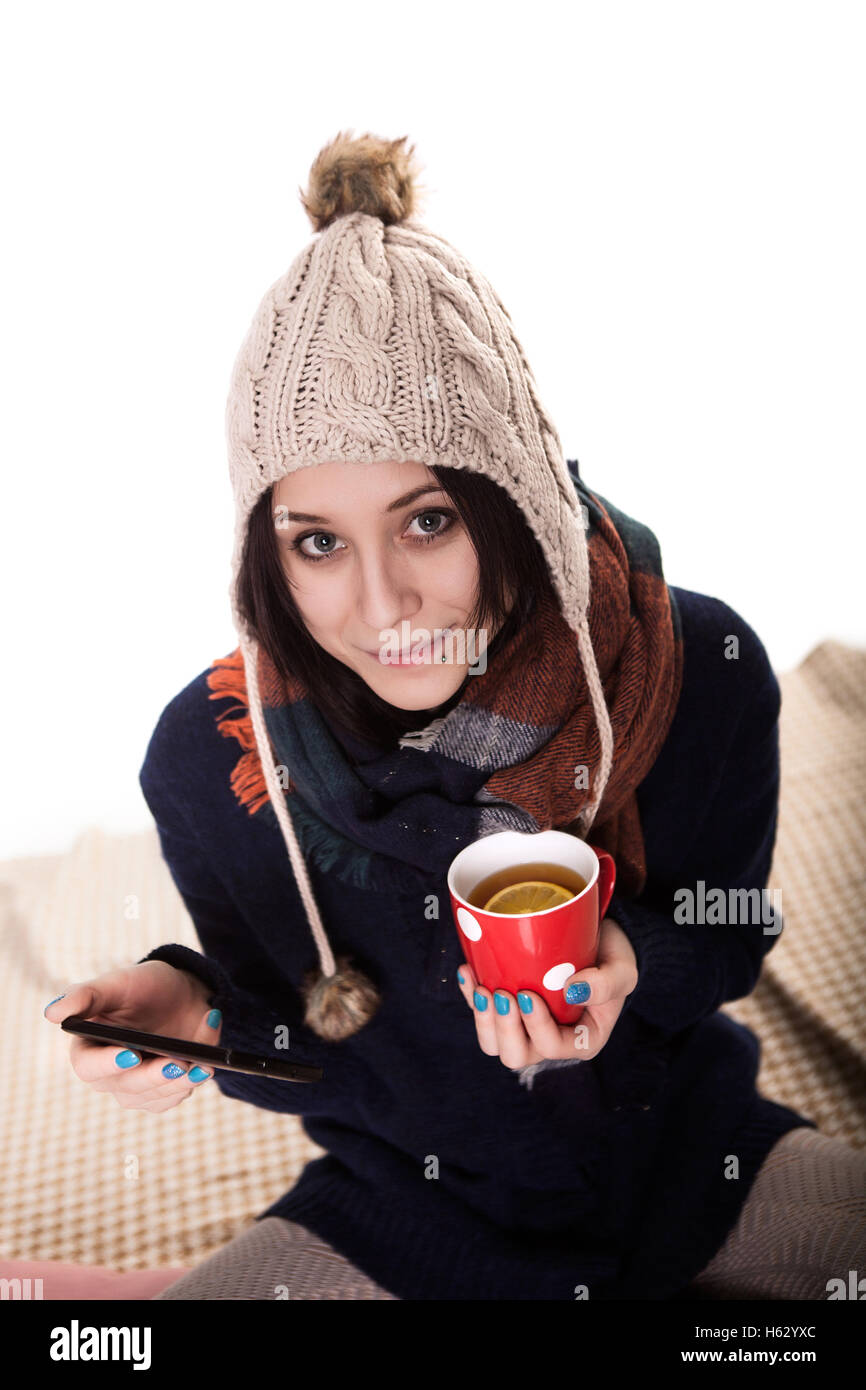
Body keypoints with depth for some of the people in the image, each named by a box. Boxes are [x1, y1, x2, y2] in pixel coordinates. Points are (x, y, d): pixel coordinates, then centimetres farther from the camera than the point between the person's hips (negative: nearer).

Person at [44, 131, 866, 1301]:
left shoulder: (702, 671, -22)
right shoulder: (212, 754, -21)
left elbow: (730, 939, -5)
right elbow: (296, 1046, -5)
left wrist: (629, 965, -28)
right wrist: (197, 1012, -28)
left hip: (686, 1151, 2)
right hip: (409, 1202, 0)